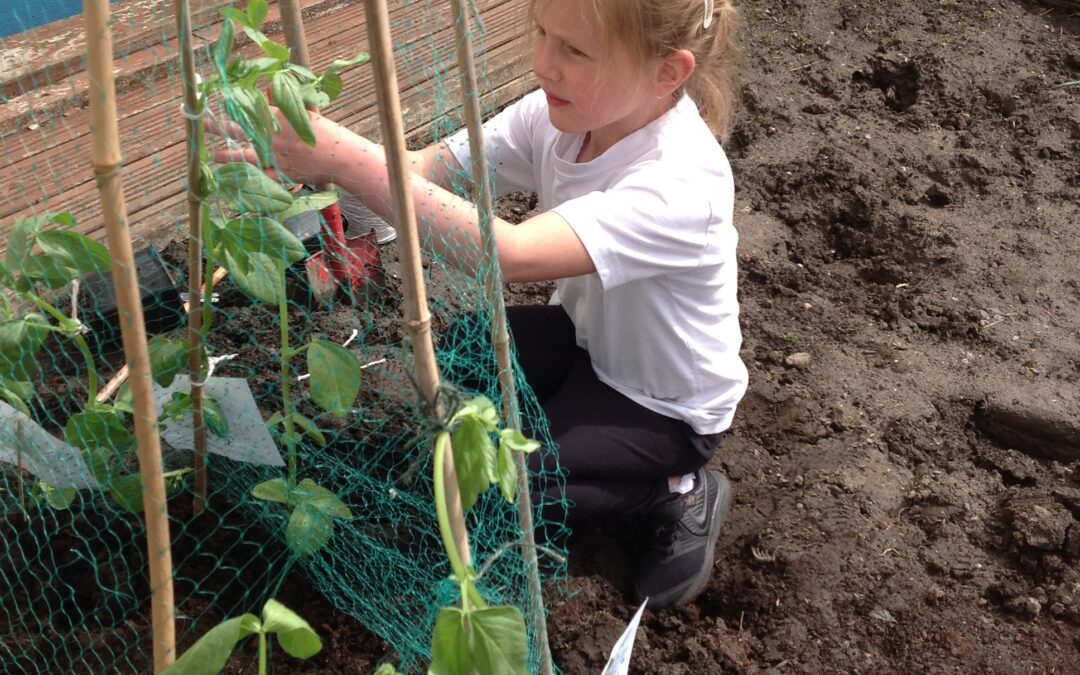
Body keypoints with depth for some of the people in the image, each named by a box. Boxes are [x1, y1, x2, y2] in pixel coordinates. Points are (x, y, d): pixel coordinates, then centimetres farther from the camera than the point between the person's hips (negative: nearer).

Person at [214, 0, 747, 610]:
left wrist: (346, 159, -50)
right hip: (585, 336, 6)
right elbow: (427, 169, -19)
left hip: (668, 405, -6)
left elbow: (508, 254, -48)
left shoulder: (683, 180, -37)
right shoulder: (562, 111, -15)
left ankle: (677, 493, 1)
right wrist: (311, 157, -36)